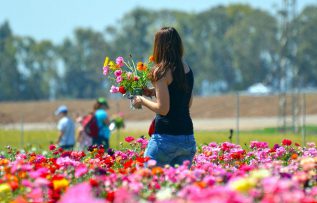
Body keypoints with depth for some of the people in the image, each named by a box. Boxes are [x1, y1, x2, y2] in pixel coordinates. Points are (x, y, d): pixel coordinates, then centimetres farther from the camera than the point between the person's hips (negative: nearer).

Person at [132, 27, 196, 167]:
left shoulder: (161, 72, -10)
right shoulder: (187, 70, 11)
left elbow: (163, 109, -14)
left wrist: (142, 101, 3)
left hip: (166, 137, -7)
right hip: (188, 139, 7)